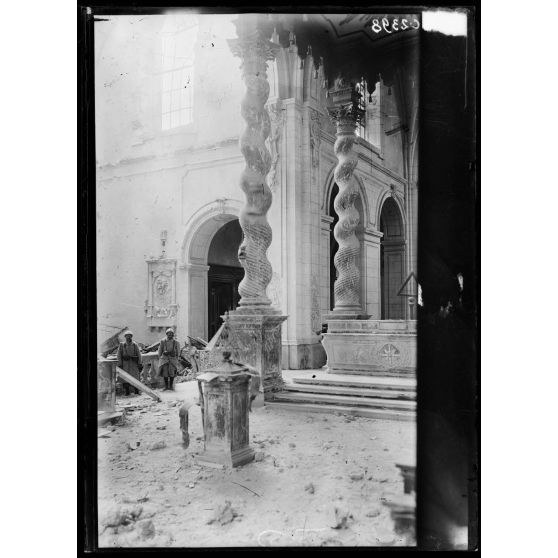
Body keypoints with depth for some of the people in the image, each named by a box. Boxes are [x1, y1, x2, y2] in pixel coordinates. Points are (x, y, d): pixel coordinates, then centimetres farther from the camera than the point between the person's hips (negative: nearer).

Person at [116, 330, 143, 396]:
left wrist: (140, 364, -1)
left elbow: (139, 354, 5)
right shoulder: (122, 345, 5)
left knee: (135, 377, -4)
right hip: (125, 364, 0)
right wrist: (119, 365, -5)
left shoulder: (135, 345, 6)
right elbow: (118, 355, 3)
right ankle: (126, 392, 4)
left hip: (134, 363, 0)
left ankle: (137, 391, 5)